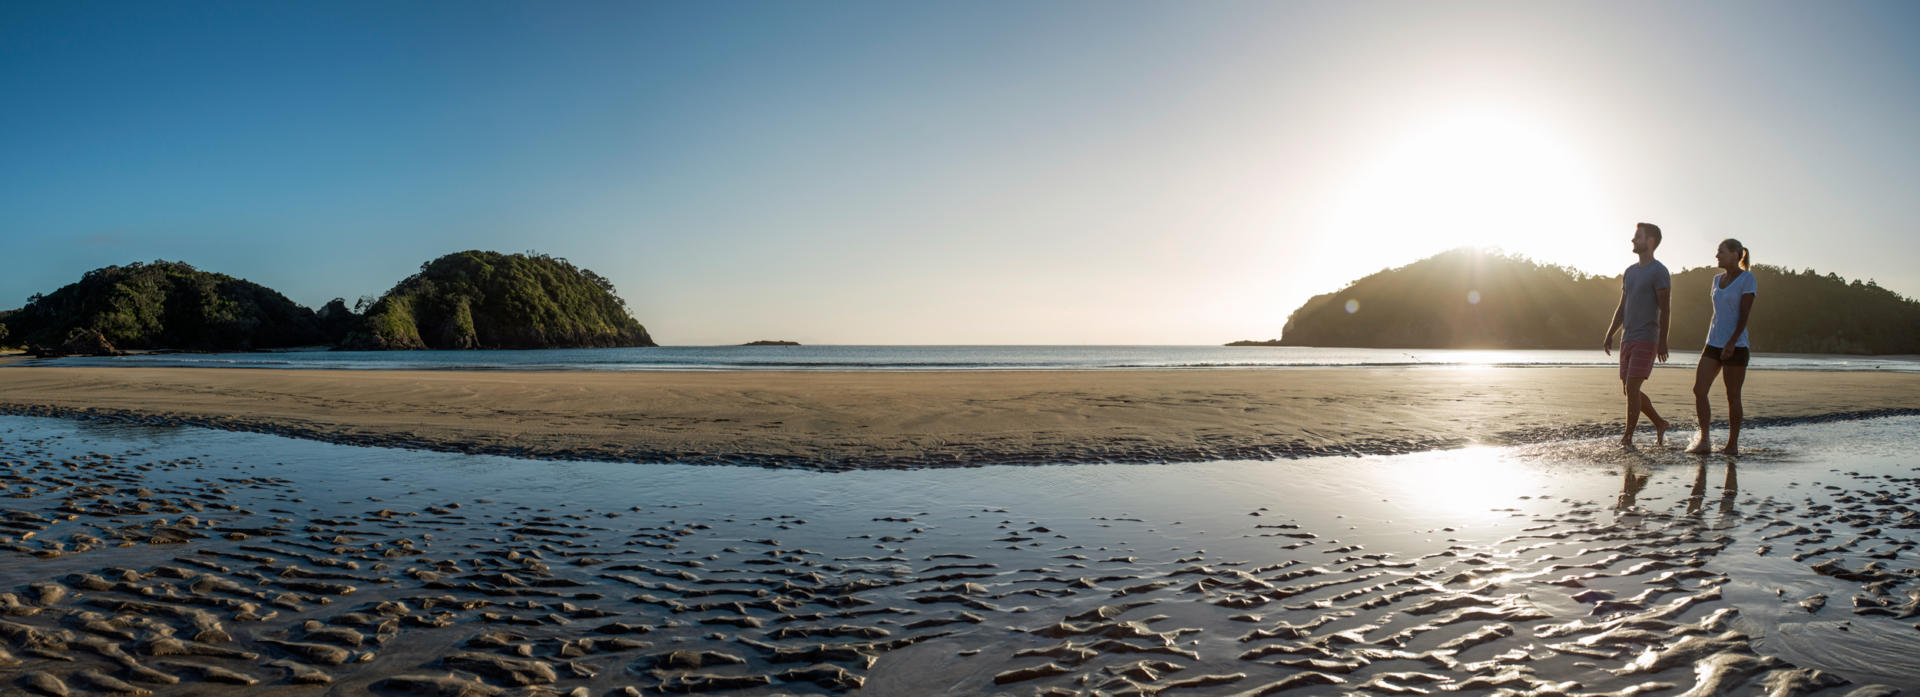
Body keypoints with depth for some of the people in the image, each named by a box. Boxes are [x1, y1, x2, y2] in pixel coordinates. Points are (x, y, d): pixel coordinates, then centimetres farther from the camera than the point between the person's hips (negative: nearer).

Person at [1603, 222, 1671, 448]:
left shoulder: (1659, 272, -8)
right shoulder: (1630, 272, 16)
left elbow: (1665, 310, -12)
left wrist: (1663, 341, -17)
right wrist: (1610, 334, 12)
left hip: (1647, 340, -8)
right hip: (1628, 339, 8)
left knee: (1632, 387, -13)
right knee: (1629, 389, 10)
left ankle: (1628, 437, -8)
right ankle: (1660, 424, 27)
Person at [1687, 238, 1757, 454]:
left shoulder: (1747, 278, -6)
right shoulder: (1718, 279, 15)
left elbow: (1744, 315, -12)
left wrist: (1731, 342, -21)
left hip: (1736, 346, -6)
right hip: (1713, 345, 6)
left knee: (1733, 396, 0)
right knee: (1699, 390, -6)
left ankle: (1732, 444, 9)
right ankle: (1704, 439, -1)